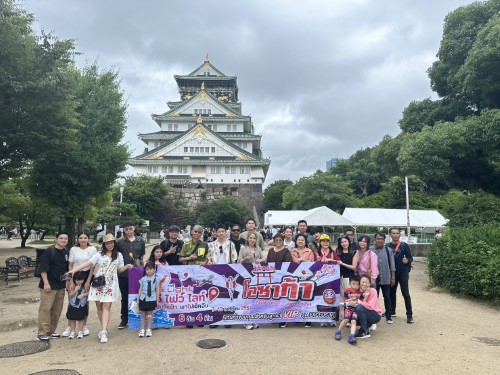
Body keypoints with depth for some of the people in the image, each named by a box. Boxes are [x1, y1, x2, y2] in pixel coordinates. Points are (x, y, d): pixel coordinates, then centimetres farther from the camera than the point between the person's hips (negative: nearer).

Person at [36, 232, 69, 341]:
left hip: (61, 285, 7)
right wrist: (46, 283, -17)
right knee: (45, 309, -5)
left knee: (57, 310, 11)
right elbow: (43, 268, -13)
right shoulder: (49, 251, -10)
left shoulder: (66, 252, 9)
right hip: (49, 285, -7)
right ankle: (42, 333, 5)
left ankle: (51, 331, 23)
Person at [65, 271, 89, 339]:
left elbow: (88, 293, -8)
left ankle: (80, 332, 21)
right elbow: (70, 295, -11)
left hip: (82, 306, 0)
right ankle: (72, 332, 24)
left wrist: (83, 295, -23)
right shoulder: (72, 285, -11)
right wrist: (76, 290, -22)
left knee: (81, 319, 9)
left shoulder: (85, 285, -11)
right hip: (73, 306, 1)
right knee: (72, 319, 11)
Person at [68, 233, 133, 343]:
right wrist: (74, 270, -20)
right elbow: (88, 263, -8)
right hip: (98, 283, 1)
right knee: (99, 306, 6)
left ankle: (104, 332, -12)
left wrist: (127, 266, -7)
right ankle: (104, 328, 20)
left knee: (106, 307, -9)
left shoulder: (118, 255, 8)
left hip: (110, 285, -1)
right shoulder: (99, 255, 3)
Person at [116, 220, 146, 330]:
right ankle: (124, 319, 23)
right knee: (125, 297, 10)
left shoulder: (140, 240, 4)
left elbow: (142, 256, 9)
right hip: (123, 273, 0)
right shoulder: (120, 241, -1)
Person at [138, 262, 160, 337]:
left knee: (150, 314, 8)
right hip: (143, 299, 1)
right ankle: (142, 329, 21)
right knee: (143, 314, 10)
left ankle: (149, 329, 20)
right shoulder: (143, 279, 0)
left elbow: (157, 289, 0)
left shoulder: (156, 279, -4)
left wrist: (157, 299, 0)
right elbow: (140, 289, 4)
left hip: (151, 299, -1)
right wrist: (138, 299, 4)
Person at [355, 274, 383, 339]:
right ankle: (367, 325, 12)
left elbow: (371, 306, -27)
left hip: (376, 315, -6)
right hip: (365, 314, 6)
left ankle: (365, 332, -17)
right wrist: (365, 296, -25)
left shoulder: (373, 291, -17)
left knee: (359, 307, -29)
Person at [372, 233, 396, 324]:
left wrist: (393, 277, 0)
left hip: (386, 278, 1)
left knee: (387, 297, 8)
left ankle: (388, 316, 19)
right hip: (374, 279, 0)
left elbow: (392, 265, 3)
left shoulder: (388, 250, -1)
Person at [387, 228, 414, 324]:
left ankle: (409, 315, 4)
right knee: (391, 293, 13)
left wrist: (407, 260, -22)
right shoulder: (387, 246, 3)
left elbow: (410, 257, -1)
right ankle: (392, 311, 27)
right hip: (391, 272, 3)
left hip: (402, 272, -3)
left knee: (406, 294, -4)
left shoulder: (404, 245, -3)